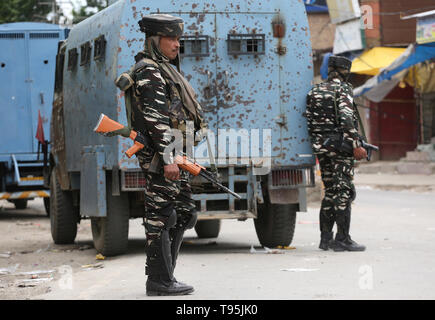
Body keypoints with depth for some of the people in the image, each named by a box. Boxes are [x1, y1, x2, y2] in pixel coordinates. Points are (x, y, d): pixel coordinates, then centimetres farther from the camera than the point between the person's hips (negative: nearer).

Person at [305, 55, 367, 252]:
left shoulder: (314, 91, 14)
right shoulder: (343, 89, -8)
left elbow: (309, 120, 13)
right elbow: (346, 119, -19)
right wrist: (356, 145, -19)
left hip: (321, 147, 7)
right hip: (340, 147, -7)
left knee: (330, 192, 14)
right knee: (344, 192, -5)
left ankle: (325, 238, 13)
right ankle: (342, 239, -7)